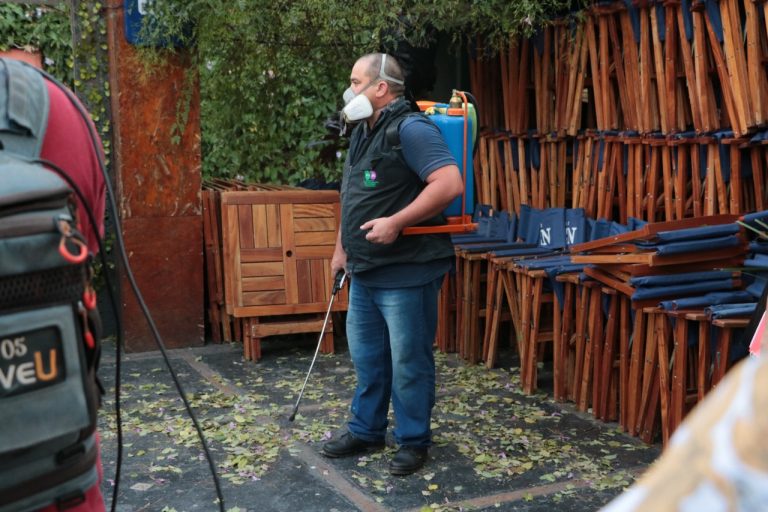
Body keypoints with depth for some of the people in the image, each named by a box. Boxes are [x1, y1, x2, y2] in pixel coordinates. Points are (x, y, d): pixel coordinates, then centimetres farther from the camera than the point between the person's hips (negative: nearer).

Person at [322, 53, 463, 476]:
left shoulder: (410, 129, -16)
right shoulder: (363, 132, 14)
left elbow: (450, 184, -27)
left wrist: (396, 222, -28)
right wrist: (342, 248, 22)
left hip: (405, 272, -9)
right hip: (365, 270, 9)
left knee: (408, 361, 3)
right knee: (366, 356, 18)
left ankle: (413, 441, 18)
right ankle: (365, 431, 33)